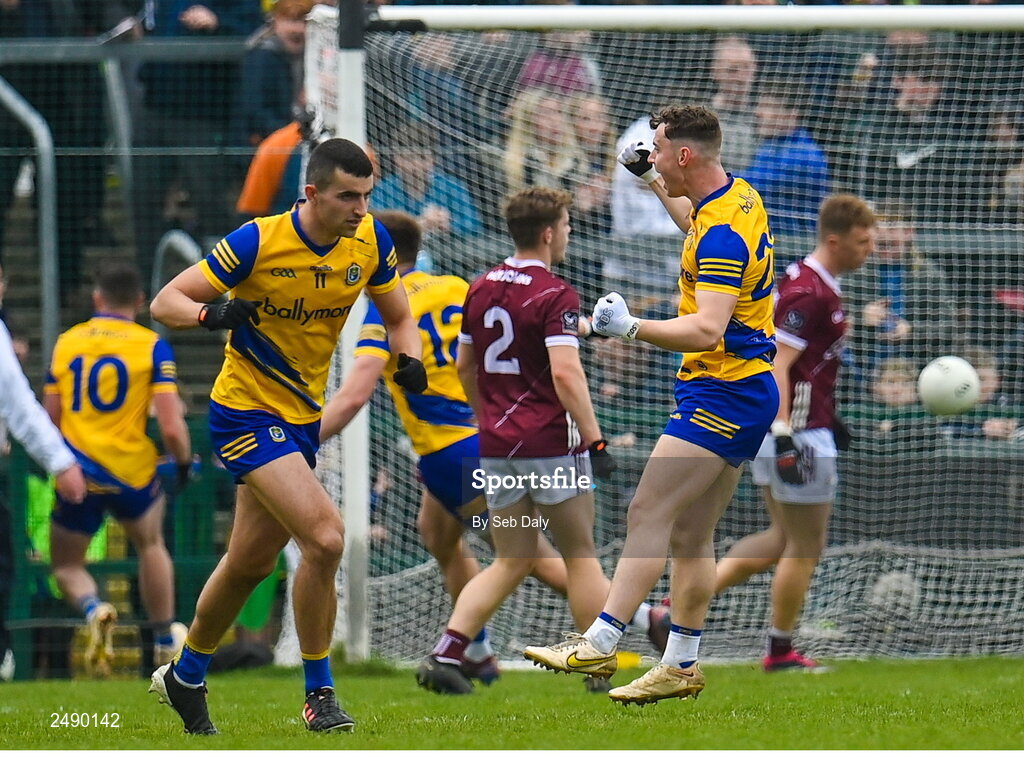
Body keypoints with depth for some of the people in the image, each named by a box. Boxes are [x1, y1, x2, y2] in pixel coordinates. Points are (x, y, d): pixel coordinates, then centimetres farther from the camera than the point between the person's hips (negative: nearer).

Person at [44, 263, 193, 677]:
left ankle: (94, 609, -16)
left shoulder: (66, 342, 3)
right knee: (150, 545, 29)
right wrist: (184, 460, 7)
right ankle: (165, 644, 32)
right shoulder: (152, 346, -5)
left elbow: (49, 420, 5)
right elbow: (172, 428, -13)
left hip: (76, 472, 1)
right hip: (132, 470, -1)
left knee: (67, 566, 17)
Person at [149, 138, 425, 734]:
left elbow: (398, 315, 10)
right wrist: (212, 314, -36)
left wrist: (409, 359, -12)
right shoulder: (258, 242, -20)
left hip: (303, 416, 7)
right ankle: (319, 695, -9)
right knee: (325, 536, -22)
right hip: (246, 411, -7)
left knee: (251, 561, 19)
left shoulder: (371, 241, -5)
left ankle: (185, 677, 40)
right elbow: (165, 302, -15)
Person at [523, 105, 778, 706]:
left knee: (649, 513, -14)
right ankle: (682, 667, 15)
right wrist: (654, 183, 39)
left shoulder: (725, 232, -22)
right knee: (692, 533, 12)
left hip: (722, 394, -10)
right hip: (742, 391, 10)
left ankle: (599, 644, -19)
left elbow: (707, 329, -33)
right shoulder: (737, 196, 9)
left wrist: (632, 327, -42)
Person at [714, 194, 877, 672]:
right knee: (805, 548, 3)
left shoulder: (818, 284, 13)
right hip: (797, 433, -10)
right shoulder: (808, 293, -19)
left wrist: (828, 419, 29)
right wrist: (785, 436, -28)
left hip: (781, 431, 10)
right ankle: (780, 651, 16)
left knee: (783, 540, 17)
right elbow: (775, 368, -24)